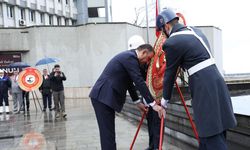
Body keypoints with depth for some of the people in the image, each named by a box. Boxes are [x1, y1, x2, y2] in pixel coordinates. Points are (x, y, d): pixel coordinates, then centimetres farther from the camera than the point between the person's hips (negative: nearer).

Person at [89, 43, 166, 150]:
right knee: (107, 132, -8)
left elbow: (129, 82, 26)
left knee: (109, 132, 12)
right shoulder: (130, 57, -12)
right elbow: (139, 82, -18)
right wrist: (153, 104, -17)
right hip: (103, 96, -10)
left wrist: (137, 102, 27)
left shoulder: (128, 56, 19)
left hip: (103, 96, 10)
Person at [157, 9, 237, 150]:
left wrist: (165, 98, 14)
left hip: (205, 90, -9)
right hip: (217, 84, 9)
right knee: (207, 132, 19)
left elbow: (170, 73, 1)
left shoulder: (172, 42, -9)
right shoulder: (195, 31, 15)